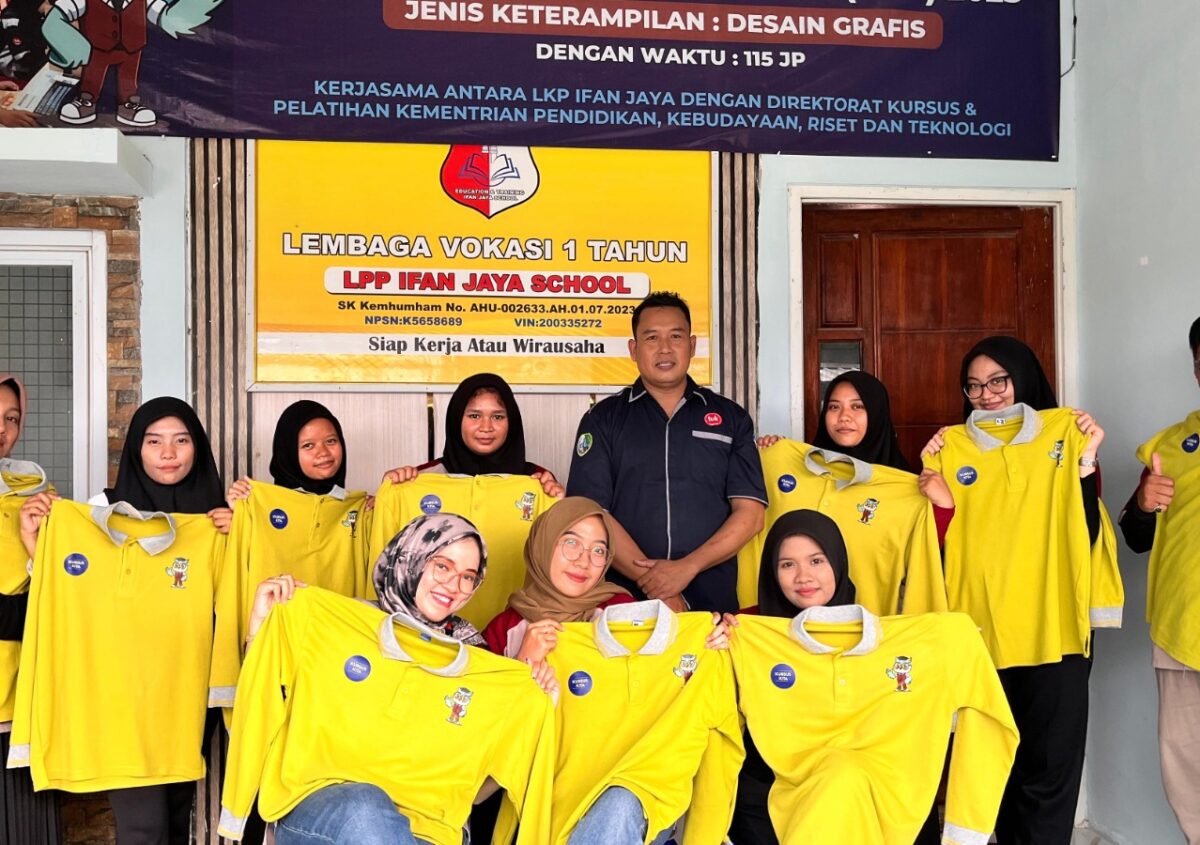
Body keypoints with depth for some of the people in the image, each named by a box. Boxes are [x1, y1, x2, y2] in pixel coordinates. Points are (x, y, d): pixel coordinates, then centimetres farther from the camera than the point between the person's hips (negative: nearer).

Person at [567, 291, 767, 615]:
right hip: (625, 604, -1)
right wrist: (651, 581, -14)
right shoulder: (602, 420, 5)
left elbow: (750, 513, 1)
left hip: (714, 604, 1)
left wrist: (687, 568, -13)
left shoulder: (731, 417, 8)